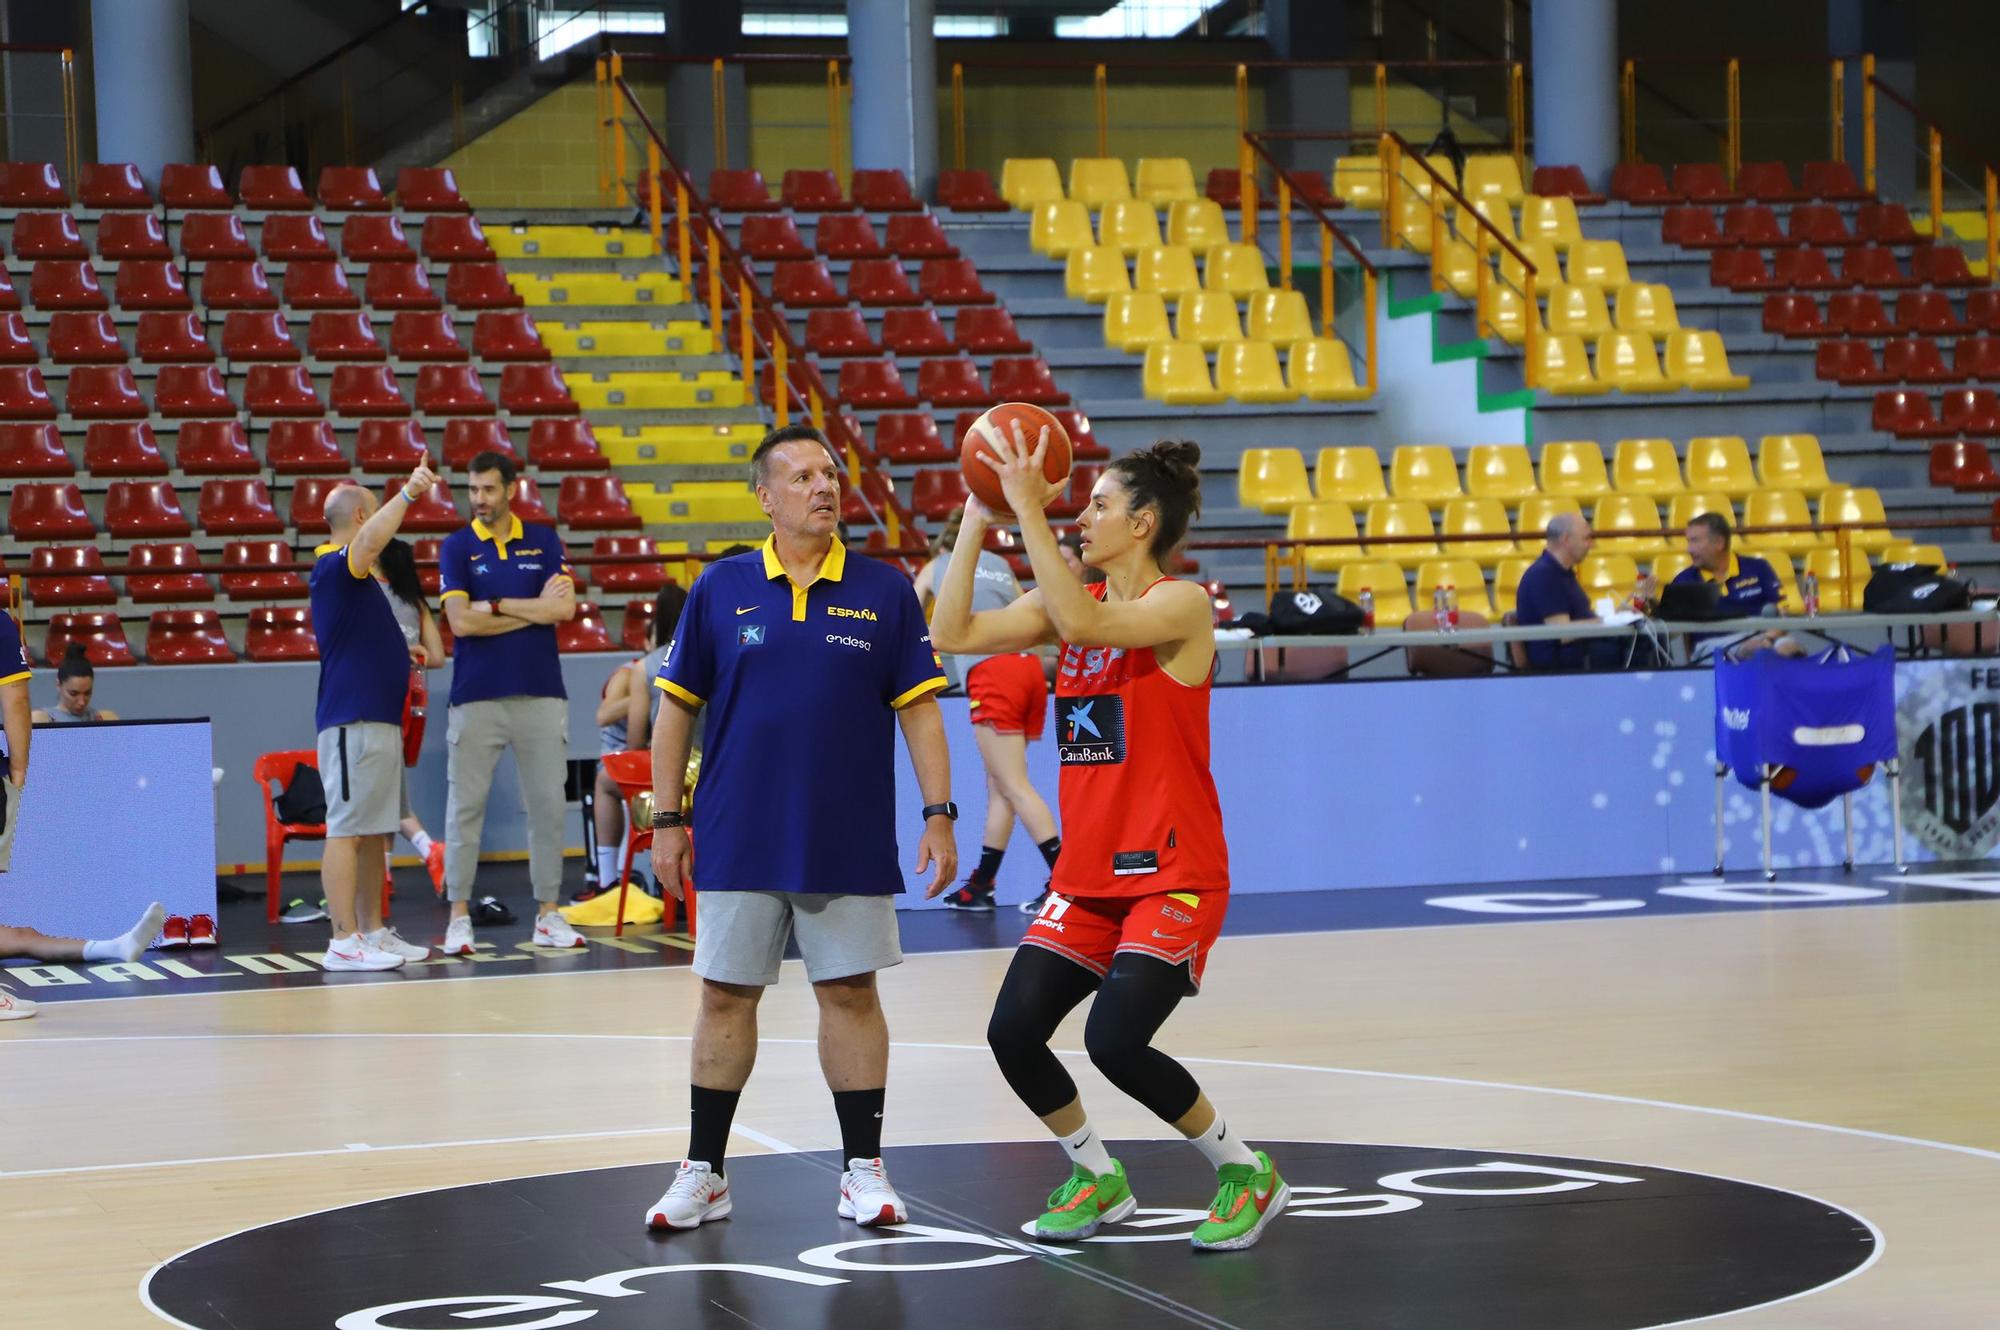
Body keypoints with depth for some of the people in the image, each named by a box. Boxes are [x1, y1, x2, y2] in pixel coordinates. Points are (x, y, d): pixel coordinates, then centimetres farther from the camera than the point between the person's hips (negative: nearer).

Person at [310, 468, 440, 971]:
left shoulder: (358, 575, 18)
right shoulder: (333, 566, -13)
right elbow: (367, 541, -33)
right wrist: (408, 494, -44)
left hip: (379, 719, 10)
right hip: (352, 721, -10)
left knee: (375, 833, 13)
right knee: (347, 830, -11)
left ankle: (373, 931, 18)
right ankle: (344, 942, -14)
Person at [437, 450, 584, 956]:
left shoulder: (545, 541, 7)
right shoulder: (457, 547, 2)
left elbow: (565, 609, -6)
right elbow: (461, 622, -10)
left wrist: (497, 606, -9)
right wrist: (534, 609, -7)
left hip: (541, 694, 2)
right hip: (476, 698, -2)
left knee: (547, 805, 4)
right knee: (465, 806, -1)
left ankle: (548, 914, 11)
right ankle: (459, 916, 5)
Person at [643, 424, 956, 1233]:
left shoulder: (885, 592, 2)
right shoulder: (720, 590, 1)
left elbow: (918, 710, 2)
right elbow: (676, 708, 5)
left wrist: (938, 815, -5)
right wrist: (666, 819, 1)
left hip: (850, 846, 0)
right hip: (739, 842, 0)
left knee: (850, 992, 4)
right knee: (726, 997, 5)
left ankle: (864, 1169, 13)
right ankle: (704, 1173, 14)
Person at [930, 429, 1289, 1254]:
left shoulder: (1180, 605, -11)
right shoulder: (1072, 603, 9)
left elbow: (1084, 623, -30)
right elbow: (952, 634, 3)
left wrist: (1031, 511, -29)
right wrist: (976, 522, -2)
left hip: (1173, 874, -7)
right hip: (1087, 871, 7)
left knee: (1115, 1040, -19)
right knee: (1013, 1032, -5)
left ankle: (1246, 1172, 4)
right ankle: (1098, 1179, 18)